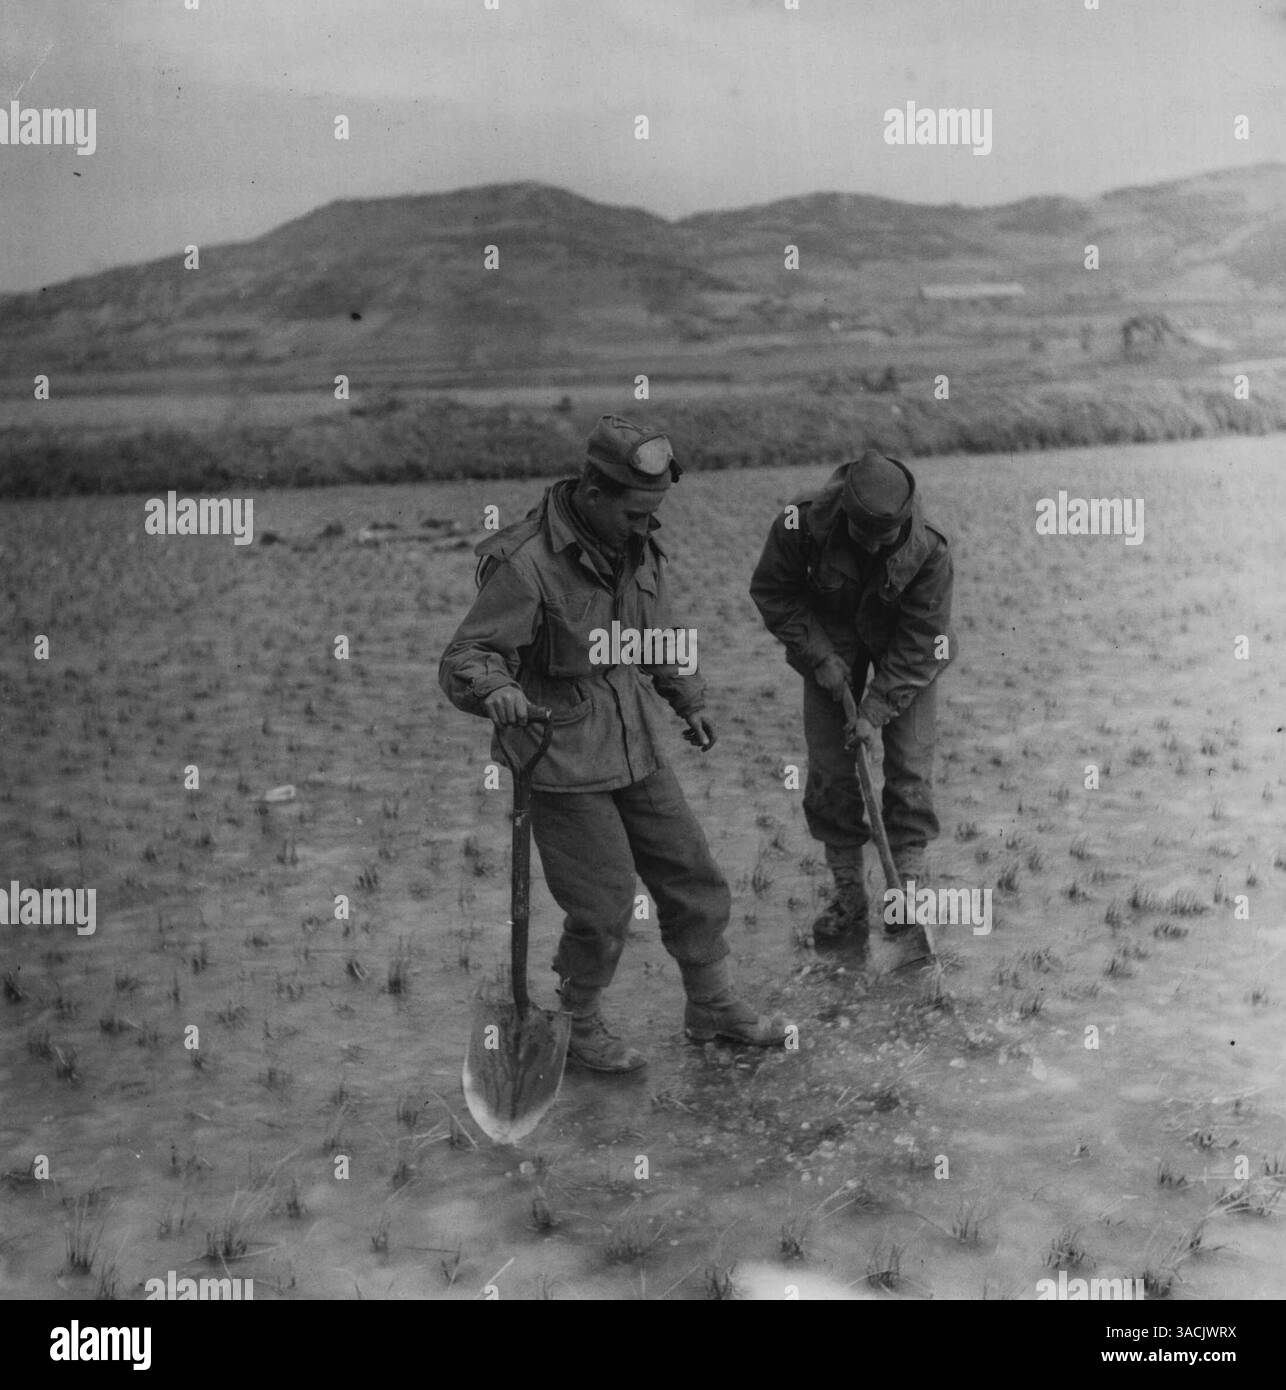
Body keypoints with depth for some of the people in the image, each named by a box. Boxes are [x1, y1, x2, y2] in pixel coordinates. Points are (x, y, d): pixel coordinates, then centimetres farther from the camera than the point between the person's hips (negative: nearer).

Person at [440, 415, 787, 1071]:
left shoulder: (636, 546, 2)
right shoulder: (526, 562, -22)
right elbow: (461, 661, -23)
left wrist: (690, 701, 26)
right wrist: (495, 686, -45)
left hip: (636, 750, 7)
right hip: (564, 764, -7)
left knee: (692, 877, 13)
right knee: (603, 909, -2)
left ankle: (712, 1007, 33)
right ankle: (579, 1026, 24)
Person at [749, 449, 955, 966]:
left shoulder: (929, 551, -31)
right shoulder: (803, 524, -30)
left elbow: (919, 643, -23)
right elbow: (772, 591, -12)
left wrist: (878, 708, -27)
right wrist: (818, 656, -16)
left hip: (903, 653, -1)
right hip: (831, 646, 1)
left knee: (910, 769, -8)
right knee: (830, 770, -1)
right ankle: (848, 895, 11)